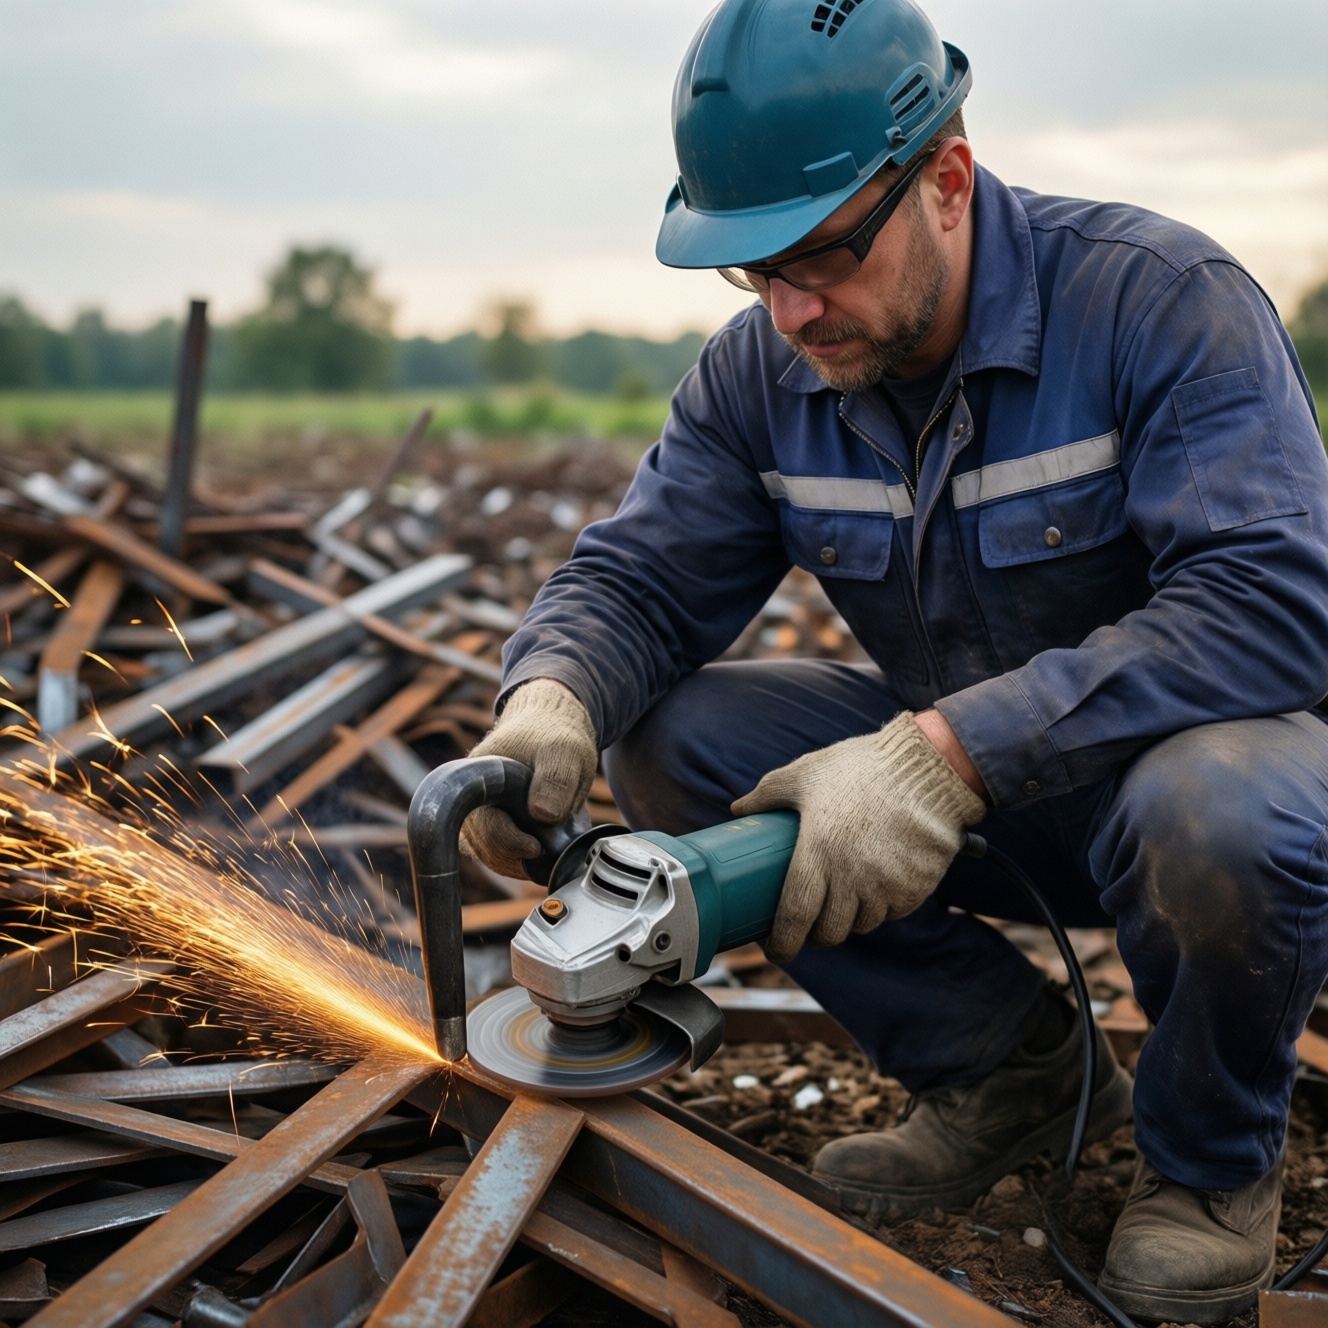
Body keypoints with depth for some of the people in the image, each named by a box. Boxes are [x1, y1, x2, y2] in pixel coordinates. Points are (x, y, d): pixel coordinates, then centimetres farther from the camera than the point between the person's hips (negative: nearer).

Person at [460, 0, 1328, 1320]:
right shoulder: (761, 370, -6)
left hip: (1182, 743, -4)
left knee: (1215, 816, -40)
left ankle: (1213, 1156, -2)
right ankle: (1006, 1065, 2)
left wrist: (950, 752, -42)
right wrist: (549, 701, -31)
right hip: (956, 777, 5)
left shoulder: (1157, 296, -21)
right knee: (665, 743, -13)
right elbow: (638, 574, -6)